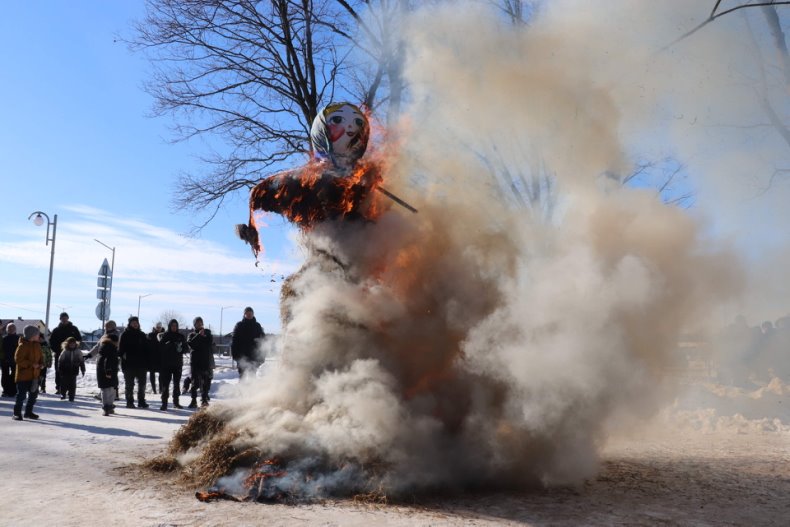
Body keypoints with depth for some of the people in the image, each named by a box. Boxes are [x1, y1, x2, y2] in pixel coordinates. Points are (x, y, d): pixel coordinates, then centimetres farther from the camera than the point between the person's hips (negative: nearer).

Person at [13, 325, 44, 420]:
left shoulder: (37, 345, 9)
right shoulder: (22, 346, -16)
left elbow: (40, 357, 18)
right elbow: (18, 359, -20)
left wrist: (41, 364, -2)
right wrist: (31, 364, -23)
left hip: (34, 375, 8)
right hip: (23, 375, -8)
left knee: (34, 394, 12)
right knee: (21, 395, -3)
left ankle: (28, 412, 25)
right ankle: (17, 413, 9)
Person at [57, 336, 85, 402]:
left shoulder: (78, 351, 2)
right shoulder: (65, 351, -2)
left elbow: (81, 361, 8)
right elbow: (60, 360, 3)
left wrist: (83, 370, 7)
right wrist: (59, 369, -1)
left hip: (74, 371, 0)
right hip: (65, 371, 0)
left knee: (72, 385, 0)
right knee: (64, 384, 6)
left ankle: (71, 397, 6)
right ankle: (63, 394, 28)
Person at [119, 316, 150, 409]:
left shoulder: (142, 335, 10)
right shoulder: (125, 335, -1)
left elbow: (146, 349, 12)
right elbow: (121, 349, -4)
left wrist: (146, 362, 5)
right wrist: (123, 359, -15)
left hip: (141, 364, 4)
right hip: (129, 364, -4)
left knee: (142, 384, 6)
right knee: (129, 384, 4)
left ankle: (141, 401, 14)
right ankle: (129, 402, 9)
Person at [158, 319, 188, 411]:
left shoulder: (181, 336, 9)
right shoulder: (164, 336, 1)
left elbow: (187, 348, 8)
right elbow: (160, 347, -10)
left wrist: (181, 349, -13)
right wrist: (168, 344, -26)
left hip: (178, 363, 3)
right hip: (166, 363, -3)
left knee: (177, 383, 10)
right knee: (165, 383, -7)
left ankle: (176, 402, 21)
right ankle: (164, 403, -7)